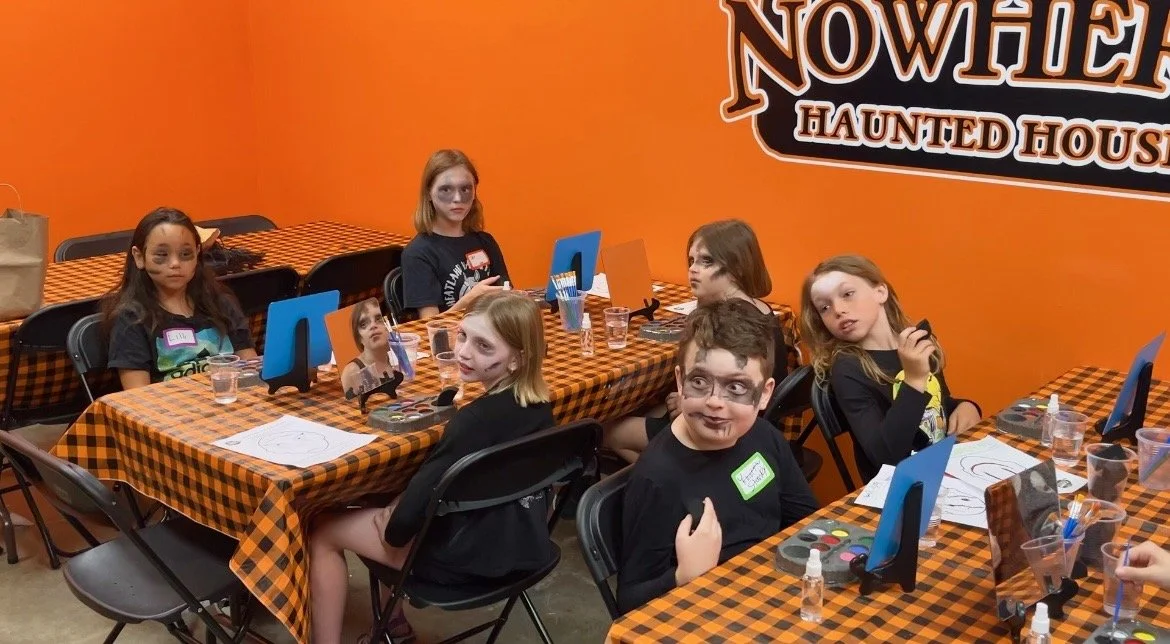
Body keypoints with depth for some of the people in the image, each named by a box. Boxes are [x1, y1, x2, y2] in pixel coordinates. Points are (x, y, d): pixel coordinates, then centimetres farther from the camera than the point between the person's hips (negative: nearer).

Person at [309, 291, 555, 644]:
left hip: (469, 558, -8)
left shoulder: (477, 420, -28)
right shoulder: (539, 402, -3)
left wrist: (393, 531, -3)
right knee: (398, 500, 31)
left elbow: (424, 493, -24)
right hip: (525, 544, 8)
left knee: (322, 533, 8)